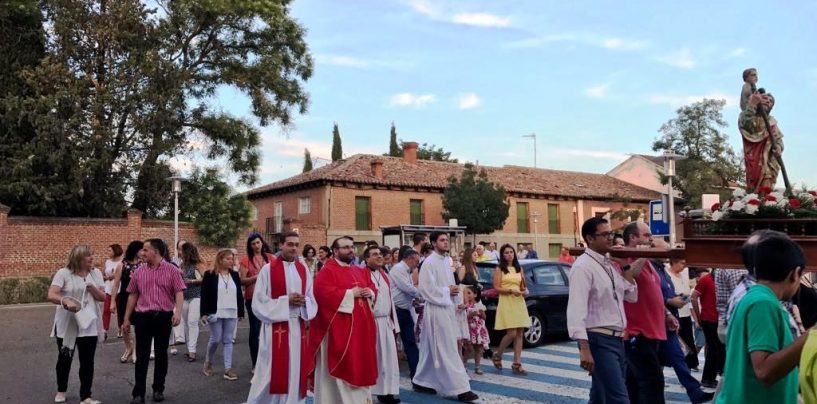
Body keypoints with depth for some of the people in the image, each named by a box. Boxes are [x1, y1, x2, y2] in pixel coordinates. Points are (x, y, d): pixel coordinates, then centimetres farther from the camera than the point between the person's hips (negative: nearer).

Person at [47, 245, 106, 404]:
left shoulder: (96, 273, 2)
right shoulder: (63, 273, -8)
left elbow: (103, 297, 2)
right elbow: (51, 295, -17)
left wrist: (91, 287, -16)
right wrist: (65, 301, -35)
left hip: (89, 324, 2)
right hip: (66, 324, -2)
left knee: (87, 361, 2)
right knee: (64, 358, 15)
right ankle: (61, 390, 38)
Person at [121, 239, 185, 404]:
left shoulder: (171, 270, -2)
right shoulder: (138, 271, 5)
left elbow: (179, 293, -6)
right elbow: (133, 296, 10)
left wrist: (178, 312, -20)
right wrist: (127, 319, 9)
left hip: (164, 317, -1)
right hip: (143, 317, 1)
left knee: (161, 354, 10)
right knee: (142, 356, 2)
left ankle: (158, 389, 24)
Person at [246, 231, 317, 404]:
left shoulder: (303, 269, 8)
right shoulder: (268, 269, -6)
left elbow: (312, 300, 12)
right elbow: (259, 302, -9)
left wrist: (304, 302, -10)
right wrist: (285, 301, -17)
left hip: (298, 327, 4)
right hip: (275, 327, -4)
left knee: (296, 371, 9)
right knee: (274, 373, 1)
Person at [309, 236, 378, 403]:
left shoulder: (360, 271, 17)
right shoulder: (327, 271, -8)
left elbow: (372, 287, 21)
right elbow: (323, 293, -21)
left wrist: (369, 293, -4)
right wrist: (350, 293, -17)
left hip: (360, 326, 8)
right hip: (339, 328, -7)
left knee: (361, 362, 13)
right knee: (340, 366, -2)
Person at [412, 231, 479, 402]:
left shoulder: (446, 262, 14)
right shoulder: (429, 263, -13)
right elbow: (425, 288, -18)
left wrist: (453, 290, 3)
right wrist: (447, 291, -13)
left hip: (446, 308, 9)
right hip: (436, 309, -9)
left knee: (433, 349, 15)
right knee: (447, 350, -6)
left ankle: (421, 382, 26)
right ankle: (459, 388, -3)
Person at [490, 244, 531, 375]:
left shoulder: (519, 269, 14)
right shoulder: (499, 269, 0)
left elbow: (524, 286, 19)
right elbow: (497, 288, -7)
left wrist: (525, 291, -3)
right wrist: (510, 291, -19)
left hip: (519, 303, 5)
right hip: (506, 303, -5)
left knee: (519, 334, 2)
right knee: (511, 333, -11)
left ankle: (517, 364, 8)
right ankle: (497, 355, 14)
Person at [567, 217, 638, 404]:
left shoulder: (610, 266, 13)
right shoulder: (583, 266, -14)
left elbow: (632, 297, 18)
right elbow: (577, 309, -22)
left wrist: (628, 268, 6)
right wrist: (584, 348, -28)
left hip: (617, 340, 9)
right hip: (600, 341, -9)